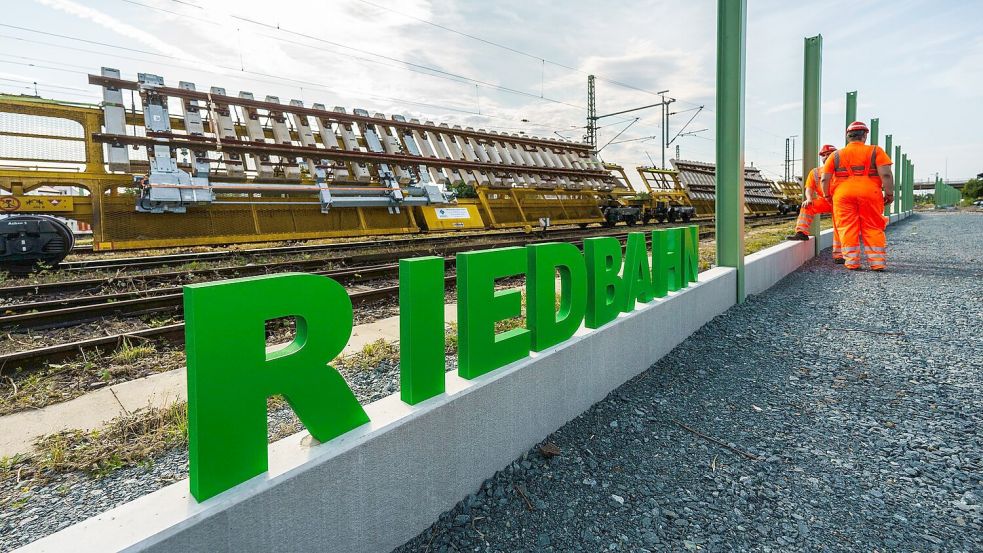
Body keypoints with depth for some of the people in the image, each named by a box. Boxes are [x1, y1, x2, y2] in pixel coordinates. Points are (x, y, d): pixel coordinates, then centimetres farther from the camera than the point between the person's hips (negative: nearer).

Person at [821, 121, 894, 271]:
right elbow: (886, 174, -4)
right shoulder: (875, 151, 5)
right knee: (873, 228, 7)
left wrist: (827, 195, 17)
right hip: (870, 194, -1)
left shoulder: (836, 155, 11)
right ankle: (878, 262, 6)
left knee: (847, 229, 4)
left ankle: (851, 262, 2)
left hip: (843, 195, 1)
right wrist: (889, 193, 3)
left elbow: (825, 179, 6)